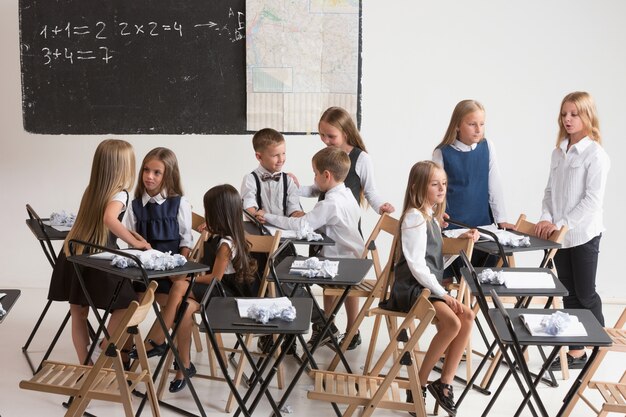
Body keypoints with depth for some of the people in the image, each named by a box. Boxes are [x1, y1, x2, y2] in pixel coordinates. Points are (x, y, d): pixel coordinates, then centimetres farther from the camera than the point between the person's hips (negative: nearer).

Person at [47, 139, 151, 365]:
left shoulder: (93, 190, 12)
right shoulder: (118, 194, -11)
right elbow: (109, 219, -31)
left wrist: (127, 234, 20)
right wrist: (135, 243, -23)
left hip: (74, 256, 8)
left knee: (79, 312, 14)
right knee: (125, 305, 8)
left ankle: (85, 365, 22)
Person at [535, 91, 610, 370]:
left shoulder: (595, 154, -12)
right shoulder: (558, 152, 8)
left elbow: (593, 200, -17)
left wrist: (561, 224, -20)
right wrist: (546, 219, -6)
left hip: (583, 234, -6)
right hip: (559, 235, 6)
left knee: (585, 294, 4)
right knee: (569, 294, 10)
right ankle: (576, 350, 18)